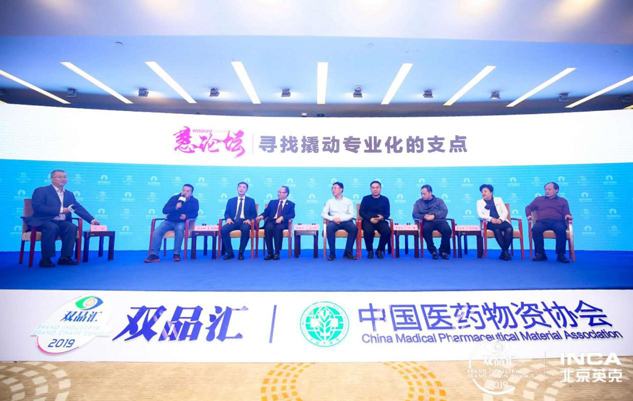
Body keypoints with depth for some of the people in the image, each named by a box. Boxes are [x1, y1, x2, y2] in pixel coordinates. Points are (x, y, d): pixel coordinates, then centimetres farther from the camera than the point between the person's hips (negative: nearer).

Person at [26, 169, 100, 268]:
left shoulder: (69, 194, 18)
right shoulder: (41, 190, 2)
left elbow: (79, 208, 13)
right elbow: (37, 207, -13)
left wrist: (92, 219, 2)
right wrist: (60, 210, -17)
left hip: (61, 222, 5)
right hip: (44, 221, -4)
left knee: (72, 227, -25)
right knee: (52, 227, -35)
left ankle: (65, 257, -17)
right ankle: (45, 259, -23)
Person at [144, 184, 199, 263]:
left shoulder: (194, 201, 3)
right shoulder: (174, 198, 3)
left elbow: (195, 214, -2)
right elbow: (164, 210, -4)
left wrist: (186, 216, -23)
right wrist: (175, 207, -23)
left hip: (182, 223, -2)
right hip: (169, 221, 2)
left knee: (179, 229, -38)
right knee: (157, 231, -25)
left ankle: (176, 254, -31)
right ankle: (154, 254, -21)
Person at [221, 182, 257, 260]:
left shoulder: (251, 201, 14)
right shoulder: (231, 200, 20)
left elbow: (254, 214, 7)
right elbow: (226, 212, 13)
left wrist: (249, 219, -14)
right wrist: (228, 218, -10)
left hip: (244, 222, -2)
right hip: (233, 221, 2)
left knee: (245, 229, -38)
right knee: (223, 229, -30)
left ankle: (241, 253, -24)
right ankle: (230, 253, -16)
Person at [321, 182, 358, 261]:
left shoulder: (348, 201, 14)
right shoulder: (329, 201, 17)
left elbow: (351, 214, 3)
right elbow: (323, 214, 7)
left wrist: (340, 218, -14)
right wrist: (333, 218, -12)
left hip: (346, 221, 0)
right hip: (334, 221, 0)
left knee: (354, 228, -32)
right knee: (329, 227, -35)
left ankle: (348, 253, -22)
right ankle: (332, 253, -25)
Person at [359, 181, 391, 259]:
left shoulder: (385, 199, 11)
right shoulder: (366, 199, 8)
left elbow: (387, 214, 10)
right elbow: (361, 212, 1)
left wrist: (382, 217, -15)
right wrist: (370, 219, -15)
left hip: (380, 221, 2)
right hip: (368, 221, -1)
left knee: (387, 231, -30)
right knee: (368, 231, -35)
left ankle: (379, 250, -6)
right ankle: (370, 251, -9)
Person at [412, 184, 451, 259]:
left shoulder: (439, 201, 18)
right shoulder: (418, 202, 19)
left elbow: (445, 211, 3)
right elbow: (415, 214, 9)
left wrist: (434, 215, -14)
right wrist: (424, 216, -12)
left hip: (439, 220, 1)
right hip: (427, 222, -1)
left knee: (447, 229, -32)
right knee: (425, 229, -36)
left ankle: (443, 251, -15)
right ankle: (433, 250, -23)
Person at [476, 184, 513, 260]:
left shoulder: (498, 199, 19)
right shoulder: (480, 202, 14)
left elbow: (505, 211, 10)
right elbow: (480, 214, 0)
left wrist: (500, 219, -11)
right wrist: (491, 219, -17)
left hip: (501, 221, 2)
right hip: (490, 222, -2)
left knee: (509, 229, -31)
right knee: (497, 230, -35)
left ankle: (504, 252, -23)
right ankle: (505, 251, -25)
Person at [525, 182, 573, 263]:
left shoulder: (563, 201, 25)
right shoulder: (538, 199, 28)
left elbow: (566, 212, 13)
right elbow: (528, 207, 25)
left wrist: (568, 215, -12)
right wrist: (529, 215, 4)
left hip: (557, 221, 0)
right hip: (542, 221, 0)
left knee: (561, 229, -38)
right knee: (535, 229, -36)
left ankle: (561, 254, -27)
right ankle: (541, 254, -30)